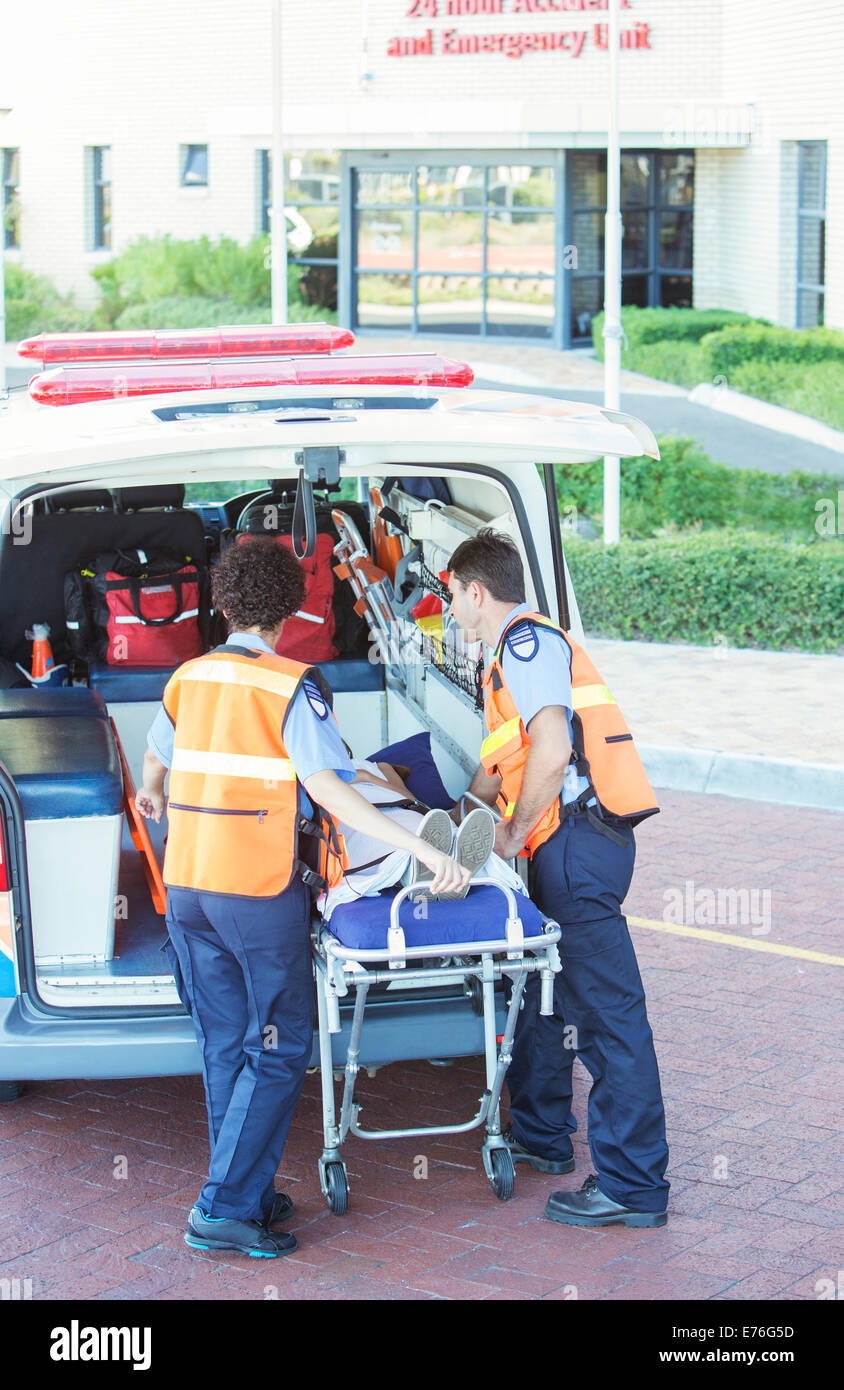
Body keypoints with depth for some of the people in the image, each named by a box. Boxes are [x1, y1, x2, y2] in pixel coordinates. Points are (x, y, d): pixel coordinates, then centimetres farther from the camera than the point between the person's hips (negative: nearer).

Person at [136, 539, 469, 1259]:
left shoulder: (190, 677, 8)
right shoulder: (294, 686, -11)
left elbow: (157, 755, 27)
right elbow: (328, 789, -19)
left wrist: (152, 797, 52)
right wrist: (425, 850, -21)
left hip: (187, 888, 6)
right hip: (260, 895, -6)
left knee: (225, 1046, 13)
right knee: (277, 1052, 2)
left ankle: (249, 1194, 19)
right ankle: (225, 1208, -3)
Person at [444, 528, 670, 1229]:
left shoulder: (527, 641, -9)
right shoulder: (524, 647, 24)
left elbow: (552, 751, -22)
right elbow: (508, 762, 34)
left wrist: (512, 834, -11)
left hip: (579, 838, -11)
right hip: (563, 844, 11)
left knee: (607, 1011, -9)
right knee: (541, 993, 21)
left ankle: (633, 1185, -6)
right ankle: (539, 1135, 34)